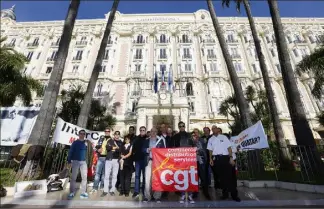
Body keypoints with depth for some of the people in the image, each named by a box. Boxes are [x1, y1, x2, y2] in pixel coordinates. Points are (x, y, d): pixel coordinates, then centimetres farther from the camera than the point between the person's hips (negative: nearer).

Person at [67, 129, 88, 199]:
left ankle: (83, 192, 10)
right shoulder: (75, 142, 0)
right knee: (73, 177, 4)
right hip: (75, 161, -2)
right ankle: (72, 192, 14)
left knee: (84, 177, 1)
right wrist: (69, 162, -6)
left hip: (83, 162, 2)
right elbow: (70, 152, 0)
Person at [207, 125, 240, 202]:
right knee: (221, 176, 8)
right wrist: (211, 159, 1)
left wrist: (231, 157, -7)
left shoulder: (223, 137, 5)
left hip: (225, 157, -2)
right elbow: (210, 150, 10)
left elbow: (229, 147, 2)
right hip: (216, 159, 2)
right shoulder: (211, 139, 11)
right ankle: (225, 193, 21)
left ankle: (234, 194, 11)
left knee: (229, 176, -1)